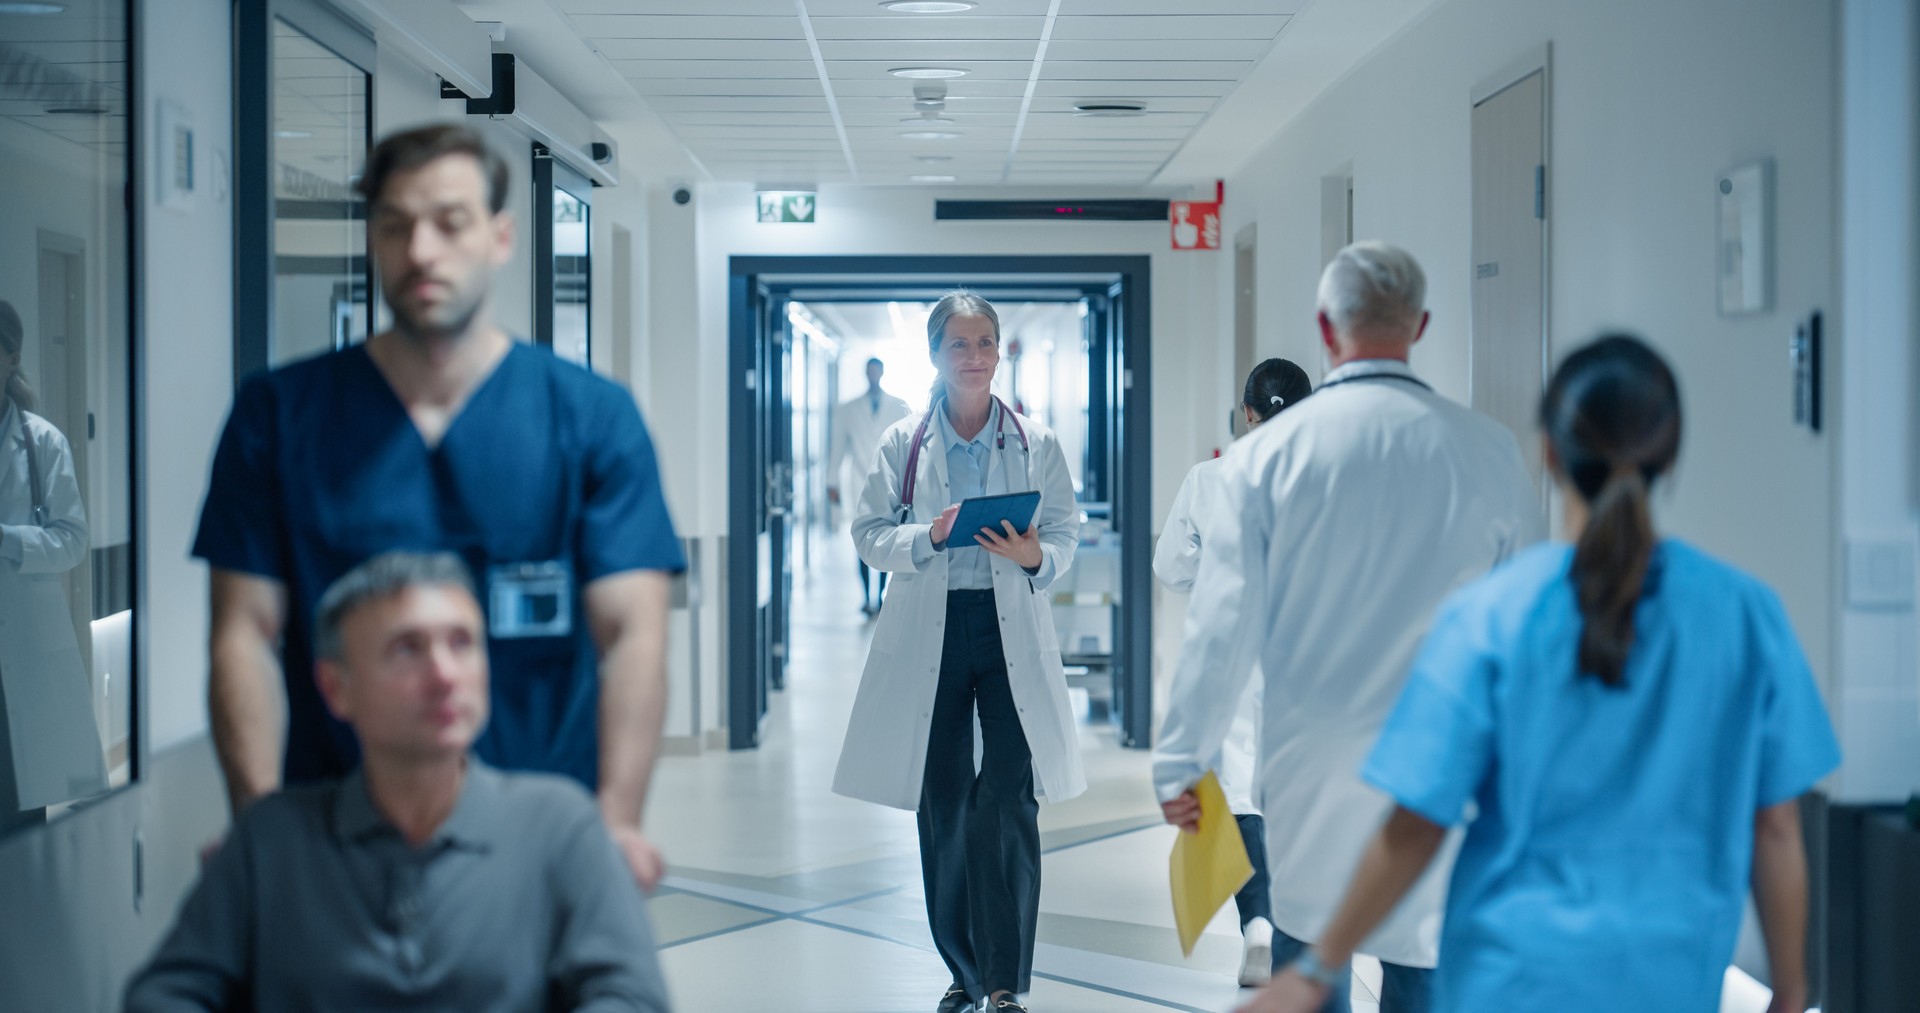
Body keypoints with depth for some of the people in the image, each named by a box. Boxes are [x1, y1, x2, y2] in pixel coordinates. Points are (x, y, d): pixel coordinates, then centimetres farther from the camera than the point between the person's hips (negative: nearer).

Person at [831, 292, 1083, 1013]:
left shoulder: (1036, 443, 5)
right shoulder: (902, 444, 5)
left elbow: (1065, 534, 5)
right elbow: (868, 534, 3)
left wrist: (1035, 557, -17)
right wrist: (929, 537, -16)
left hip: (1010, 630, -1)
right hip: (929, 634, 1)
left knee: (1008, 801, -10)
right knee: (941, 805, 7)